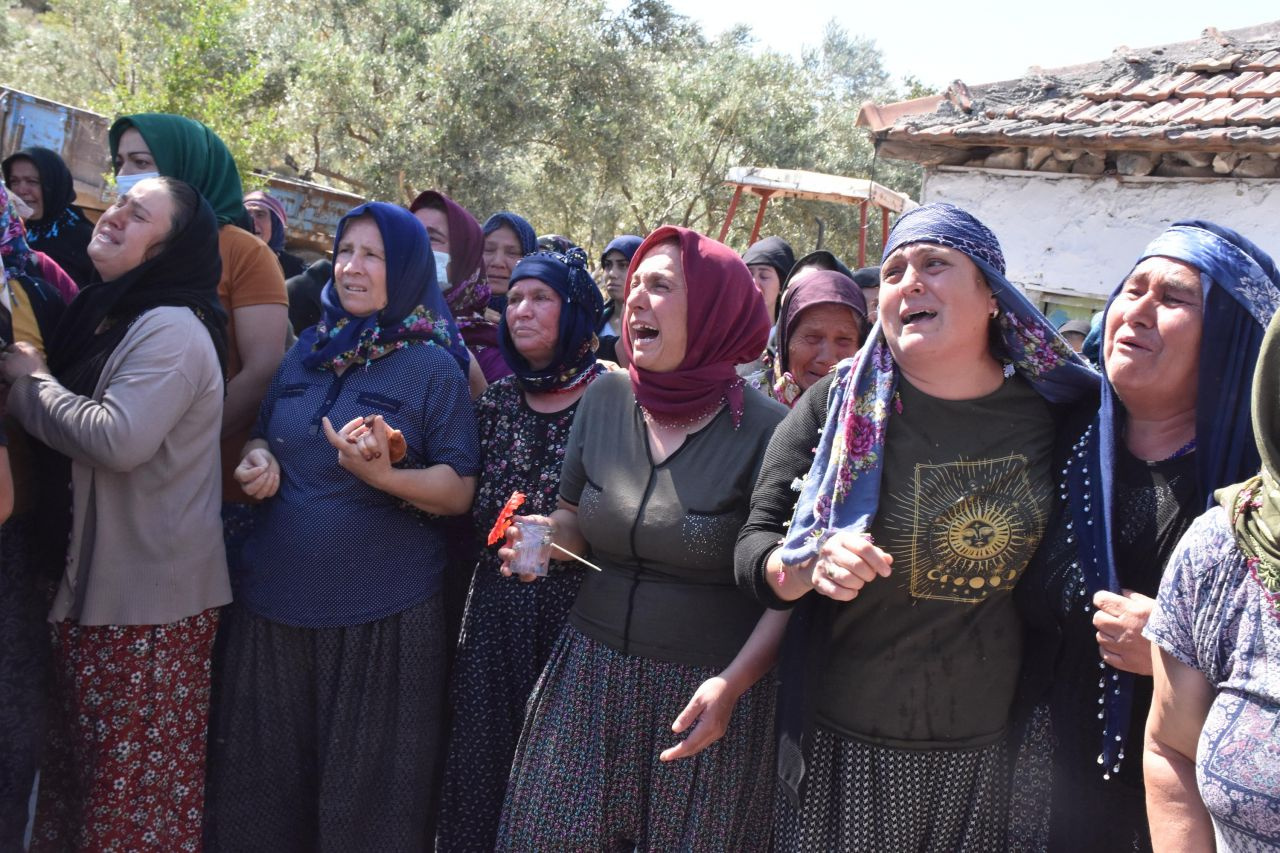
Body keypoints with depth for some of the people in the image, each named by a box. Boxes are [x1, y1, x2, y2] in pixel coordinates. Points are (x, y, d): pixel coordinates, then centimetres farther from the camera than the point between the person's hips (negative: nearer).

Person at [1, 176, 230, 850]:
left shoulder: (171, 327, -15)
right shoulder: (108, 316, 14)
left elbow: (120, 439, -27)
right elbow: (73, 436, 18)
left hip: (150, 597, -9)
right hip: (96, 581, 9)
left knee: (134, 780, 2)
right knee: (80, 769, 17)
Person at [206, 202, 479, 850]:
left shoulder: (433, 367, -6)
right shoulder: (307, 351, 9)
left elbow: (460, 492, -9)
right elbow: (263, 436, 21)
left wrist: (386, 476, -26)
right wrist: (258, 458, -2)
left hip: (383, 616, -5)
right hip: (273, 600, 5)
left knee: (364, 791, 8)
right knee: (266, 778, 16)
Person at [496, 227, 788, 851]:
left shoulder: (766, 429, -13)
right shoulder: (604, 398, 0)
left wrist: (734, 683, -20)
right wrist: (548, 535, -9)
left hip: (706, 690, -3)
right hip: (590, 673, 4)